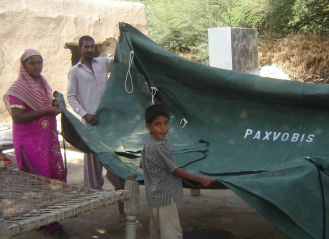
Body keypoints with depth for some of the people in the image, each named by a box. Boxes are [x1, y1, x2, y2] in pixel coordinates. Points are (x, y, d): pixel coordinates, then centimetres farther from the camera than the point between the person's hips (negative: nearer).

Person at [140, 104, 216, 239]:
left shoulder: (148, 144, 9)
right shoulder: (157, 147, -21)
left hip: (155, 197, 11)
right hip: (164, 197, -11)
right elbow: (176, 171, -17)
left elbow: (141, 164, 22)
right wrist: (201, 180, -8)